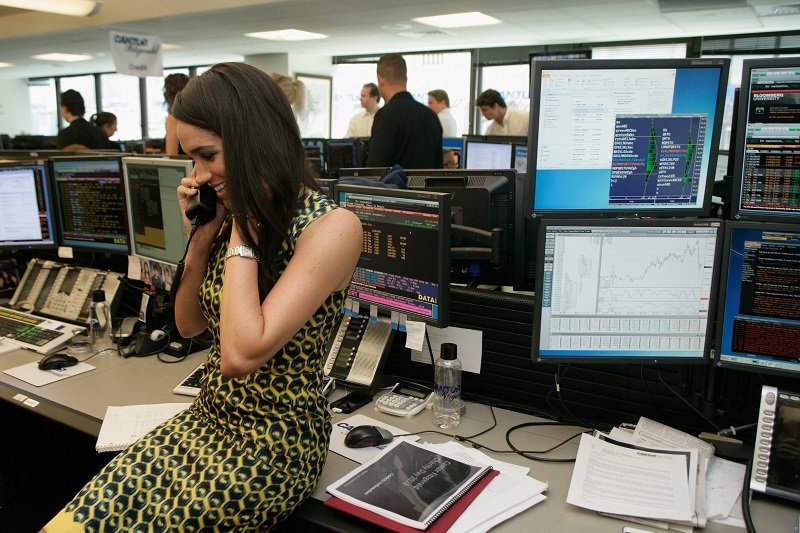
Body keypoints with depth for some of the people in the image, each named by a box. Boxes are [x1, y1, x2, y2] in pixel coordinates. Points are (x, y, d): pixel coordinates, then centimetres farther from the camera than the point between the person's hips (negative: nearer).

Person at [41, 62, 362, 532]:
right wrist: (202, 235, -2)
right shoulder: (240, 215, 3)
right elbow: (189, 324, 12)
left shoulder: (332, 226, -20)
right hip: (207, 419, 7)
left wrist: (245, 228, -20)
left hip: (276, 441, -6)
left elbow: (241, 354, -28)